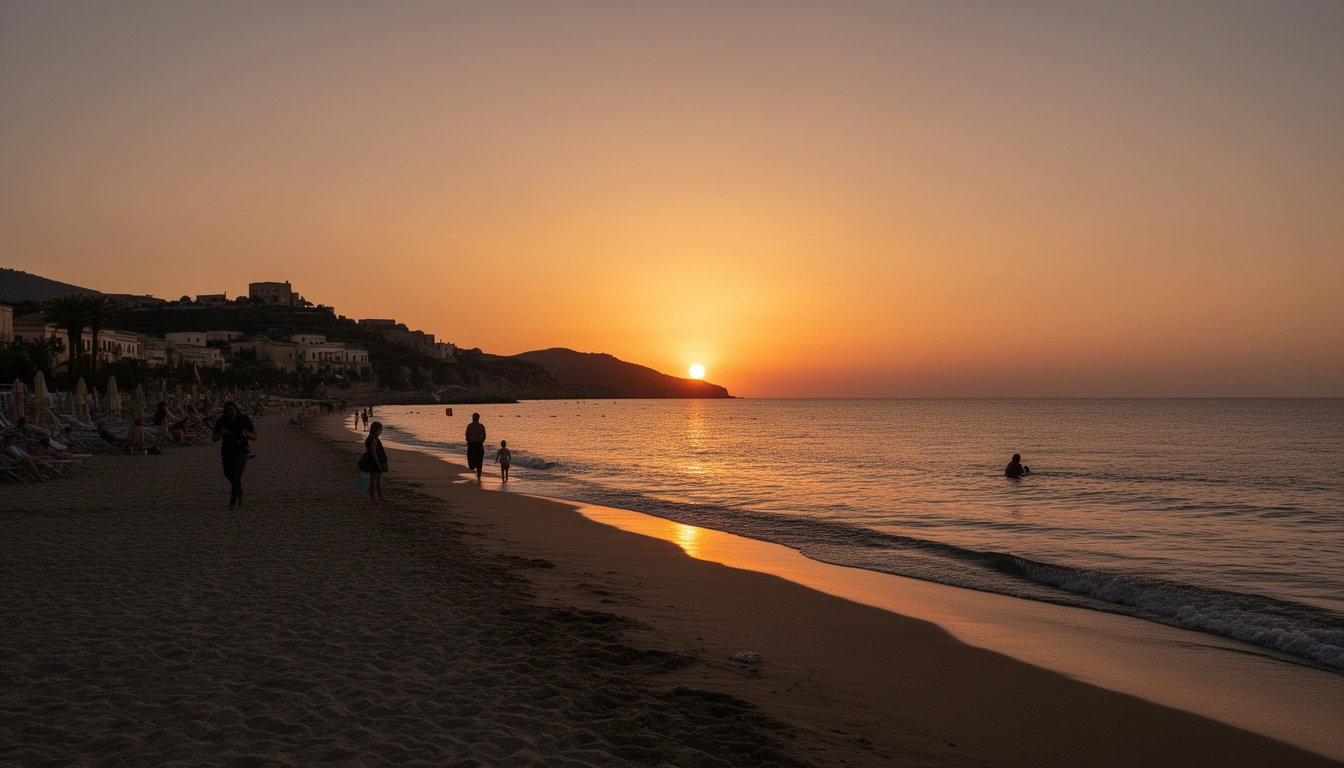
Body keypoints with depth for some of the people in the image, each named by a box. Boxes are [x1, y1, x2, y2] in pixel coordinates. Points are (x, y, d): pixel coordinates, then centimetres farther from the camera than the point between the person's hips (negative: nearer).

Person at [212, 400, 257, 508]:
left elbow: (254, 437, -4)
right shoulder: (221, 421, -6)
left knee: (236, 477, -15)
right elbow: (213, 439, -3)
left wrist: (247, 435, -26)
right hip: (227, 452, 4)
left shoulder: (244, 420, -10)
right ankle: (239, 493, 45)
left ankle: (232, 503, -6)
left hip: (241, 452, -4)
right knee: (229, 475, 17)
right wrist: (221, 433, -23)